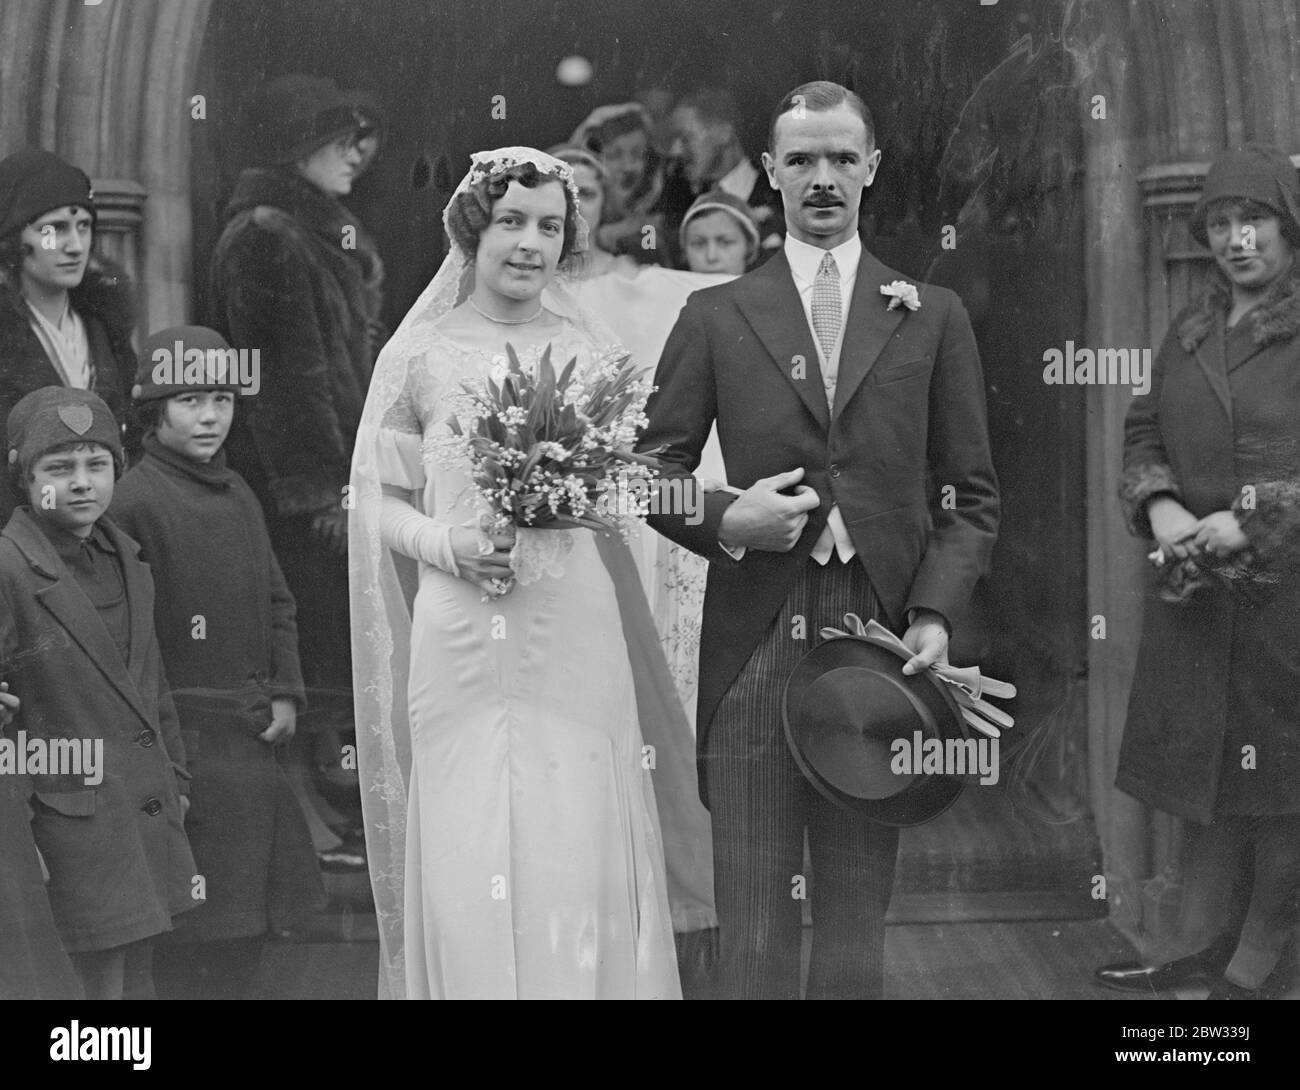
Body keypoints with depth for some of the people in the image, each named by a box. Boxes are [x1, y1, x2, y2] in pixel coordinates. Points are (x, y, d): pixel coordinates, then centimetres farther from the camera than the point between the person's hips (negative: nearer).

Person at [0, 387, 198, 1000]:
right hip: (74, 815, -7)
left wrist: (173, 776, 21)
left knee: (137, 978, 17)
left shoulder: (124, 559, 10)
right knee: (100, 986, -3)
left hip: (149, 808, 7)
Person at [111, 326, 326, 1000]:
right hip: (186, 739, -8)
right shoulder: (134, 501, -12)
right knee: (194, 948, -3)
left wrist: (286, 693, 6)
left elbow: (277, 604, 19)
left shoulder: (239, 496, 12)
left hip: (253, 741, 8)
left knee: (249, 921, 14)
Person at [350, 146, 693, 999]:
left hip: (574, 634, 1)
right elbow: (379, 497, 5)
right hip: (459, 637, -1)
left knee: (577, 853, 1)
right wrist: (448, 544, -12)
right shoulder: (418, 354, 3)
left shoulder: (592, 353, 7)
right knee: (465, 857, 2)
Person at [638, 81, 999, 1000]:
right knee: (756, 931, 3)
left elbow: (972, 493, 8)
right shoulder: (715, 317, 10)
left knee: (858, 932, 7)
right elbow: (653, 473, 10)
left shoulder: (934, 318, 11)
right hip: (754, 646, 0)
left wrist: (935, 612, -6)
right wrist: (723, 520, -10)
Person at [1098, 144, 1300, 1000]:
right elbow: (1145, 433, 15)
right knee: (1205, 756, 13)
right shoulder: (1191, 328, 12)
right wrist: (1160, 506, -4)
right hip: (1197, 581, 6)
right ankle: (1199, 939, 24)